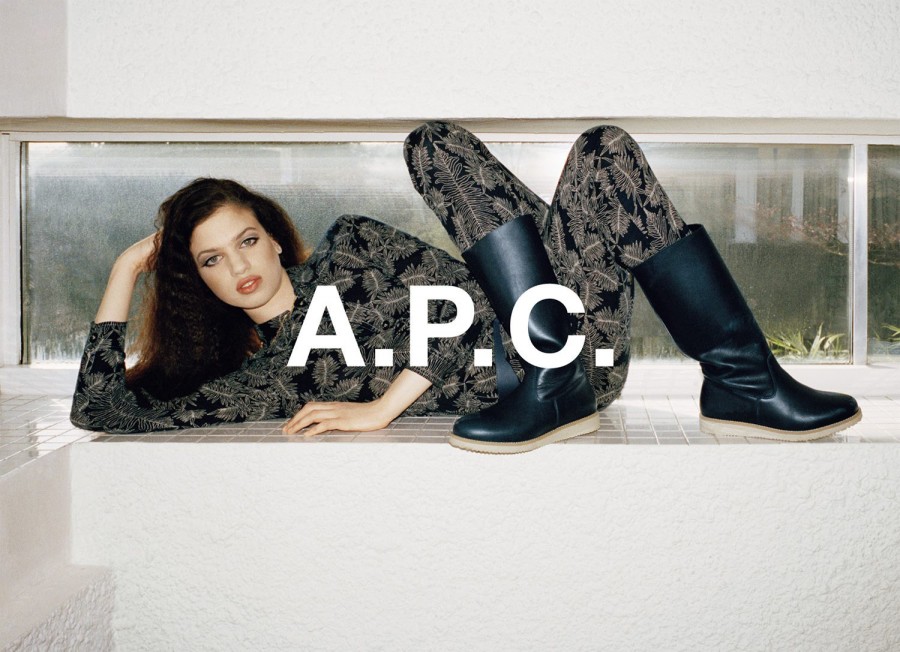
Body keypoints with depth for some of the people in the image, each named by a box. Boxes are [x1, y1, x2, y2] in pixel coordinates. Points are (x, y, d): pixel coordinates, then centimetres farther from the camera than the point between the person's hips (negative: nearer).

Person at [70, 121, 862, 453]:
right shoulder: (263, 379, 7)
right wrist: (125, 274, 5)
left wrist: (382, 408, -9)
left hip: (576, 336, 4)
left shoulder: (348, 245, 14)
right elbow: (103, 409, 2)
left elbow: (455, 305, 2)